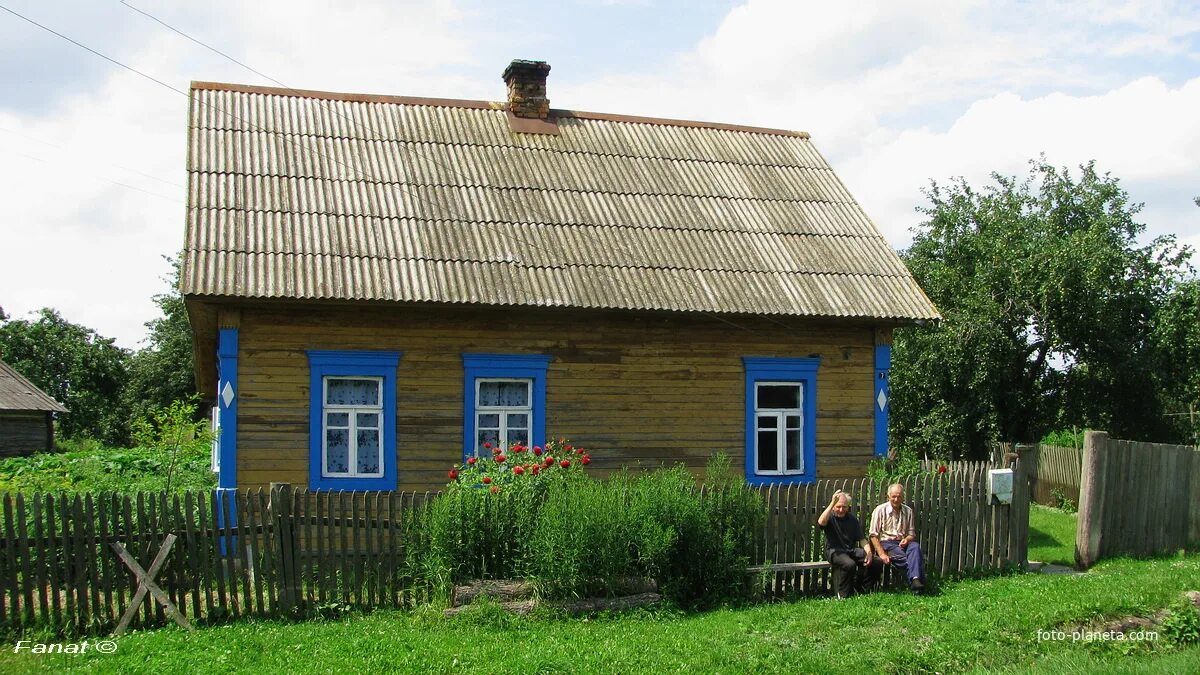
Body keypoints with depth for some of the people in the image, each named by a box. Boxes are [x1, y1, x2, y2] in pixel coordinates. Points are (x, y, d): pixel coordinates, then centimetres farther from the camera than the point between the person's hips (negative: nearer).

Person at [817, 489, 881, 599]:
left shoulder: (852, 520, 18)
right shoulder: (830, 517, 3)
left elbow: (861, 539, 13)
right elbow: (821, 522, -23)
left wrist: (869, 552, -8)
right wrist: (832, 503, -25)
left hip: (852, 550, 5)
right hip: (834, 551, -5)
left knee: (876, 562, -16)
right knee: (849, 564, -36)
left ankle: (862, 590, 3)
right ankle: (844, 595, -19)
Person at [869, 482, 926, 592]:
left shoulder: (908, 511, 14)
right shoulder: (880, 510, 1)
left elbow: (912, 533, 17)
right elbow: (874, 535, -3)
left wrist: (907, 539, -9)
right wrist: (882, 554, -15)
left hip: (901, 543, 3)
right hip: (885, 543, -3)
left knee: (915, 546, -31)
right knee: (902, 557, -34)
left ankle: (915, 579, -47)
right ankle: (915, 583, -37)